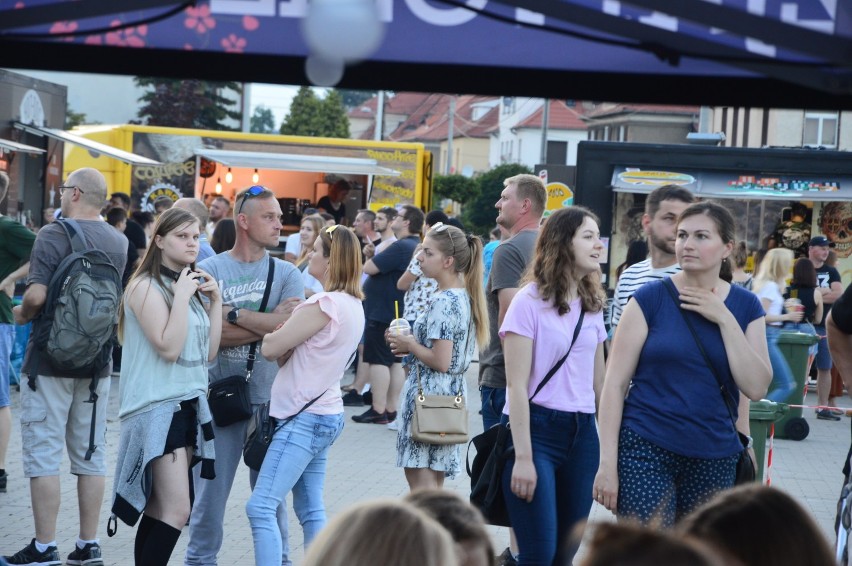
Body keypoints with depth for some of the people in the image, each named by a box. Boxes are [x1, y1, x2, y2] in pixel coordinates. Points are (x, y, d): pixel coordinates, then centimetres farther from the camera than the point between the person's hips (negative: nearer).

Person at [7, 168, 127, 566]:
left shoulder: (53, 235, -13)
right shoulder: (120, 242, 6)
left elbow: (36, 295, -21)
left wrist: (21, 314, -3)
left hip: (50, 359, -6)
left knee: (43, 455, 1)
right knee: (91, 455, 10)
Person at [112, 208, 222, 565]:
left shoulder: (193, 285, 14)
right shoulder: (146, 287, -9)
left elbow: (209, 352, 10)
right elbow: (169, 348, -20)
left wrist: (216, 300, 4)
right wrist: (181, 296, -17)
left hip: (190, 402, 8)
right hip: (158, 406, -8)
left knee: (159, 509, 7)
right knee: (177, 510, -15)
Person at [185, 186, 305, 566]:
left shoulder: (287, 274, 4)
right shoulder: (211, 270, -2)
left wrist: (233, 313, -11)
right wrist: (268, 324, -12)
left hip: (269, 398, 1)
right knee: (210, 488, 7)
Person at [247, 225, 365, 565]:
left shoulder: (325, 304, -19)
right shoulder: (353, 304, 11)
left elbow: (270, 349, -14)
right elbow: (292, 351, 15)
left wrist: (277, 331, 6)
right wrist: (291, 326, -3)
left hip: (305, 417, -10)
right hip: (326, 414, 10)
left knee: (261, 507, -11)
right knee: (311, 510, 13)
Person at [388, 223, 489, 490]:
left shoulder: (442, 302, -18)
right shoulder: (465, 296, 9)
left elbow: (441, 361, -22)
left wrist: (410, 346, -8)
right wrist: (413, 344, 10)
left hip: (427, 395, -10)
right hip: (452, 395, 10)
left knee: (419, 482, -4)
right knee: (434, 484, 15)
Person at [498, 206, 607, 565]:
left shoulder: (593, 305, 11)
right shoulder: (531, 301, -7)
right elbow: (517, 385, -10)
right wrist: (523, 457, -15)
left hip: (582, 433, 6)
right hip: (536, 428, -6)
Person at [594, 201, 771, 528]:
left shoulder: (745, 306, 6)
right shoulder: (651, 298, -3)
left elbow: (756, 388, -3)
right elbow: (615, 383, -4)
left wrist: (724, 319, -9)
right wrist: (607, 463, -8)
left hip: (714, 459, 3)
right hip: (647, 452, -3)